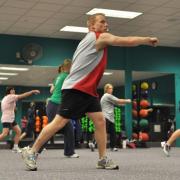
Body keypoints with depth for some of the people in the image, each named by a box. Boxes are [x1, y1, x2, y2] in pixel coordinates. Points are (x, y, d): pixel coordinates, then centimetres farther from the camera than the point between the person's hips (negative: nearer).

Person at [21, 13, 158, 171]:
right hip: (75, 89, -10)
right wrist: (148, 40, 1)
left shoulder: (95, 39, 20)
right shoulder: (100, 37, -8)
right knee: (60, 122, -8)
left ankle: (103, 159, 5)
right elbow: (127, 41, -11)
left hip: (88, 90, 10)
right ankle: (31, 152, 3)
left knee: (100, 121, 1)